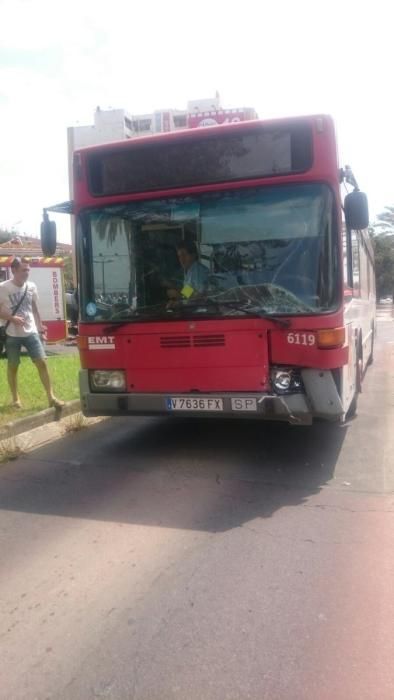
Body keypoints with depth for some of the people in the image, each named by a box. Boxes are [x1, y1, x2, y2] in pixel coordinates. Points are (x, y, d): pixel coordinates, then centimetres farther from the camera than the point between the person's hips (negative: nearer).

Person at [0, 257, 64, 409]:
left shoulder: (31, 286, 4)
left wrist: (40, 326, 14)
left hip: (31, 332, 3)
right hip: (12, 334, -3)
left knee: (42, 362, -3)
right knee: (13, 366, 8)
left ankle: (51, 397, 1)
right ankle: (15, 398, 22)